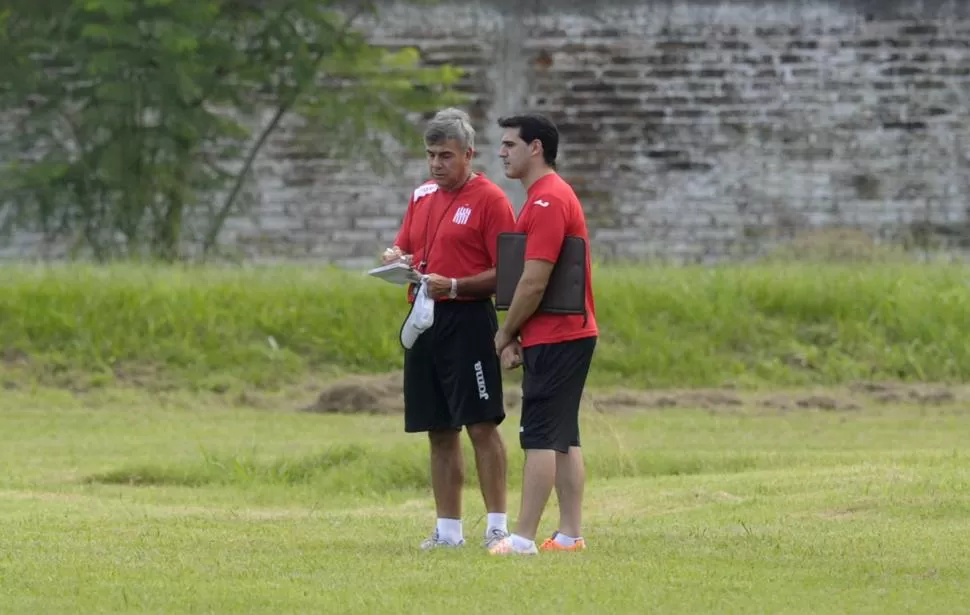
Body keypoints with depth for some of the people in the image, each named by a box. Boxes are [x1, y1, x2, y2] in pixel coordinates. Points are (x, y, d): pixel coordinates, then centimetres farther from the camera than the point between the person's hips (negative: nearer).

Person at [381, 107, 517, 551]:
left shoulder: (489, 199, -6)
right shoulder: (422, 197, 15)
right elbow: (402, 249, 24)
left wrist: (455, 287, -20)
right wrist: (395, 258, 1)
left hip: (467, 319, -7)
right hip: (424, 320, 7)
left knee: (481, 425, -9)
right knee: (439, 432, 9)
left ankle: (497, 526, -7)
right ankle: (447, 529, 13)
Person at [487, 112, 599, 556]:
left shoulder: (548, 201, -16)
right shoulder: (545, 197, 18)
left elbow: (534, 282, -21)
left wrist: (504, 335, -9)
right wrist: (515, 337, 13)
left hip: (554, 339, -11)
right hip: (569, 334, 11)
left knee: (540, 438, -10)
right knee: (563, 439, 10)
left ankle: (523, 538, -12)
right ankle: (570, 534, 11)